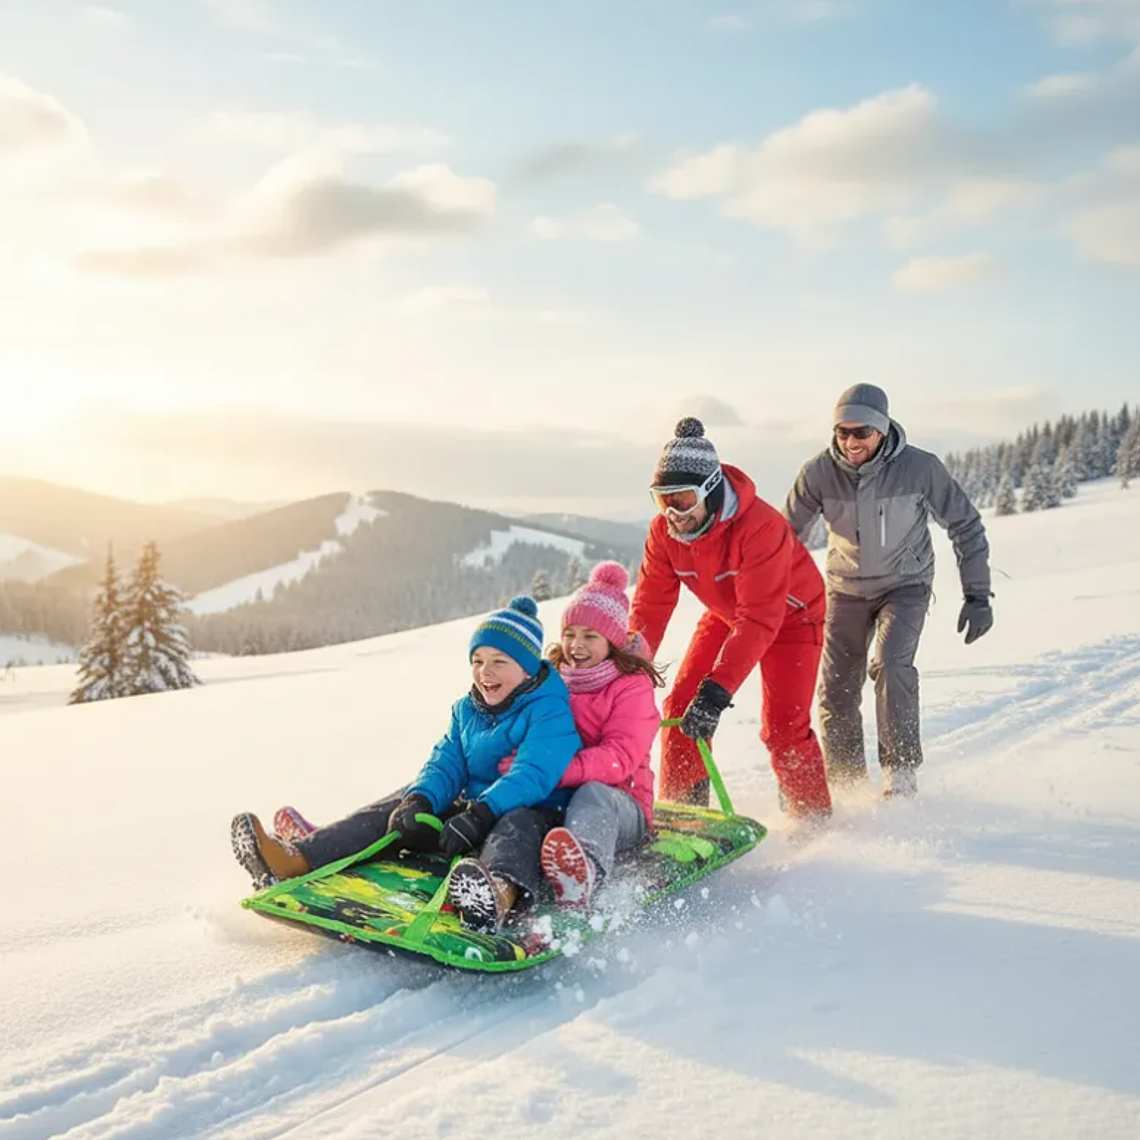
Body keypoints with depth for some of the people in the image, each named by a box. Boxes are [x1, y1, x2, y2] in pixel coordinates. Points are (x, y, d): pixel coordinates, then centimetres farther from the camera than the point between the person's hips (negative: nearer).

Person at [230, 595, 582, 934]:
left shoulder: (551, 710, -11)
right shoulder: (466, 711, 13)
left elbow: (533, 775, -26)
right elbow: (445, 765, 2)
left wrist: (480, 815, -39)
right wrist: (420, 801, -21)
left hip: (535, 816, -7)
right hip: (471, 813, 7)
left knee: (517, 822, -40)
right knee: (403, 803, -8)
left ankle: (502, 892, -76)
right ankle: (298, 860, -21)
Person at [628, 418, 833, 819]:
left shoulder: (759, 526, -39)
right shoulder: (664, 531, -20)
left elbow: (759, 620, -42)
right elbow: (650, 606, -16)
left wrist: (717, 690, -49)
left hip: (791, 615, -5)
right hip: (726, 614, 6)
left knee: (783, 727, -14)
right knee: (680, 705, -4)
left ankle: (813, 819, 9)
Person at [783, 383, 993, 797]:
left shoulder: (920, 467, -20)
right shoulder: (819, 472, -17)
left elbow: (965, 526, -7)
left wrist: (977, 595, -9)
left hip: (905, 585, -2)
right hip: (846, 589, 2)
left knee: (890, 664, -26)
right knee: (836, 692, 0)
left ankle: (901, 770, -11)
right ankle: (845, 782, 18)